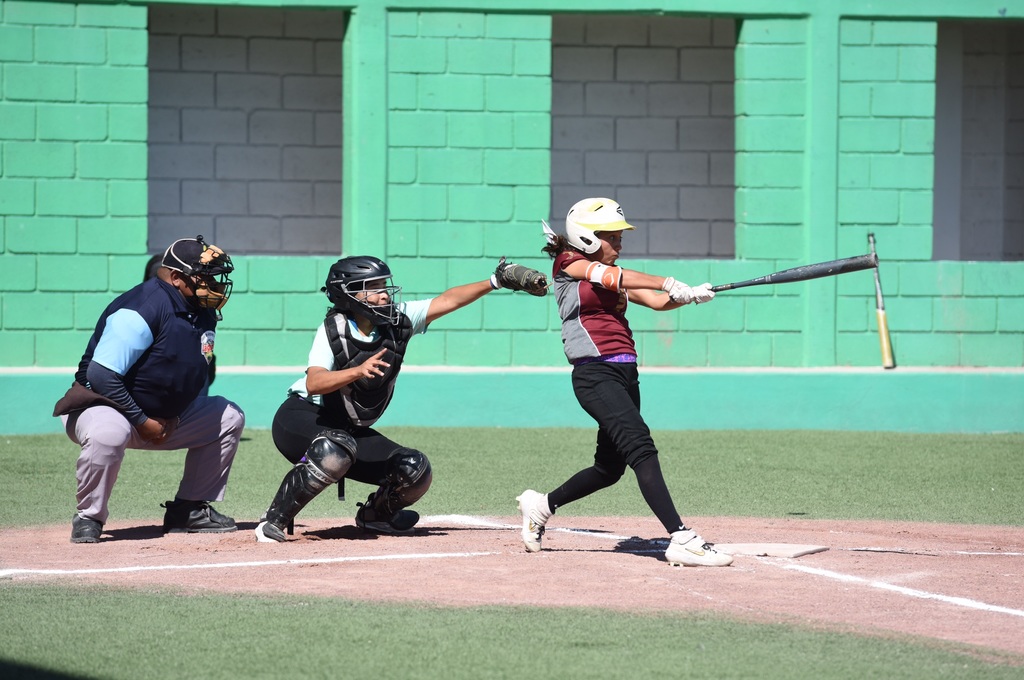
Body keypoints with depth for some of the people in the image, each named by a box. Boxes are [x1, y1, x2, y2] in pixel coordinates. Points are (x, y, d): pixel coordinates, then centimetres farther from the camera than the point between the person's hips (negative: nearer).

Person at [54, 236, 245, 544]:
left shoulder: (205, 312, 3)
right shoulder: (143, 309, -25)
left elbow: (196, 374, 17)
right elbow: (101, 376, -28)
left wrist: (173, 417, 1)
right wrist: (143, 422, -23)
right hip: (100, 406, -9)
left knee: (229, 417, 8)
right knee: (109, 433, -42)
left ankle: (189, 509, 13)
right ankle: (89, 519, -19)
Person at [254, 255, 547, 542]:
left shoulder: (397, 320, -6)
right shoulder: (334, 329, -21)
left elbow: (447, 301, -7)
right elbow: (314, 383, -36)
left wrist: (498, 280, -16)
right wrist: (358, 371, -52)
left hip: (349, 430, 7)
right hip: (301, 419, -7)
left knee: (416, 472, -6)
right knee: (336, 450, -39)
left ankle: (375, 513, 26)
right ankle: (274, 521, -27)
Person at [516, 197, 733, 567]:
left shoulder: (614, 278, 21)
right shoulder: (568, 263, 2)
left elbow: (657, 300, 9)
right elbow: (614, 276, -13)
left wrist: (688, 296, -11)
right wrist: (670, 283, -21)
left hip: (625, 375, 8)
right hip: (595, 373, -8)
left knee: (610, 467, 12)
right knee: (641, 447, -21)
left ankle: (540, 505, 33)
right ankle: (681, 539, -30)